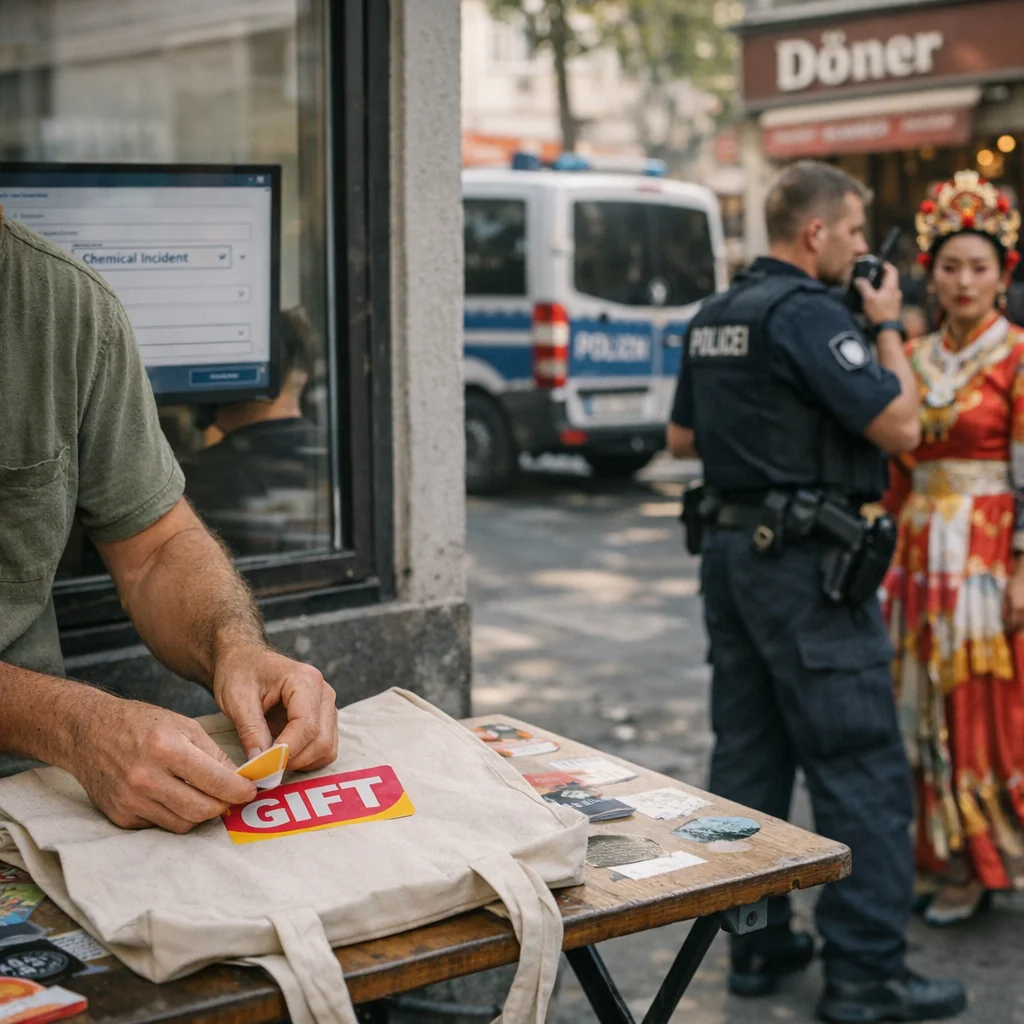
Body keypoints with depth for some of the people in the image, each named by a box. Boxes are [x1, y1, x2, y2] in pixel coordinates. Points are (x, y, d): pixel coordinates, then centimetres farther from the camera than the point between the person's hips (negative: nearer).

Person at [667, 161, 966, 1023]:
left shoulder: (715, 318, 13)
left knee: (749, 753, 13)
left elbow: (683, 438, 21)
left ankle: (757, 943, 21)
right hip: (807, 562, -9)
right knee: (860, 766, -3)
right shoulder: (809, 314, -15)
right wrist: (888, 325, -5)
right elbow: (899, 425, -18)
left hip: (731, 547, 9)